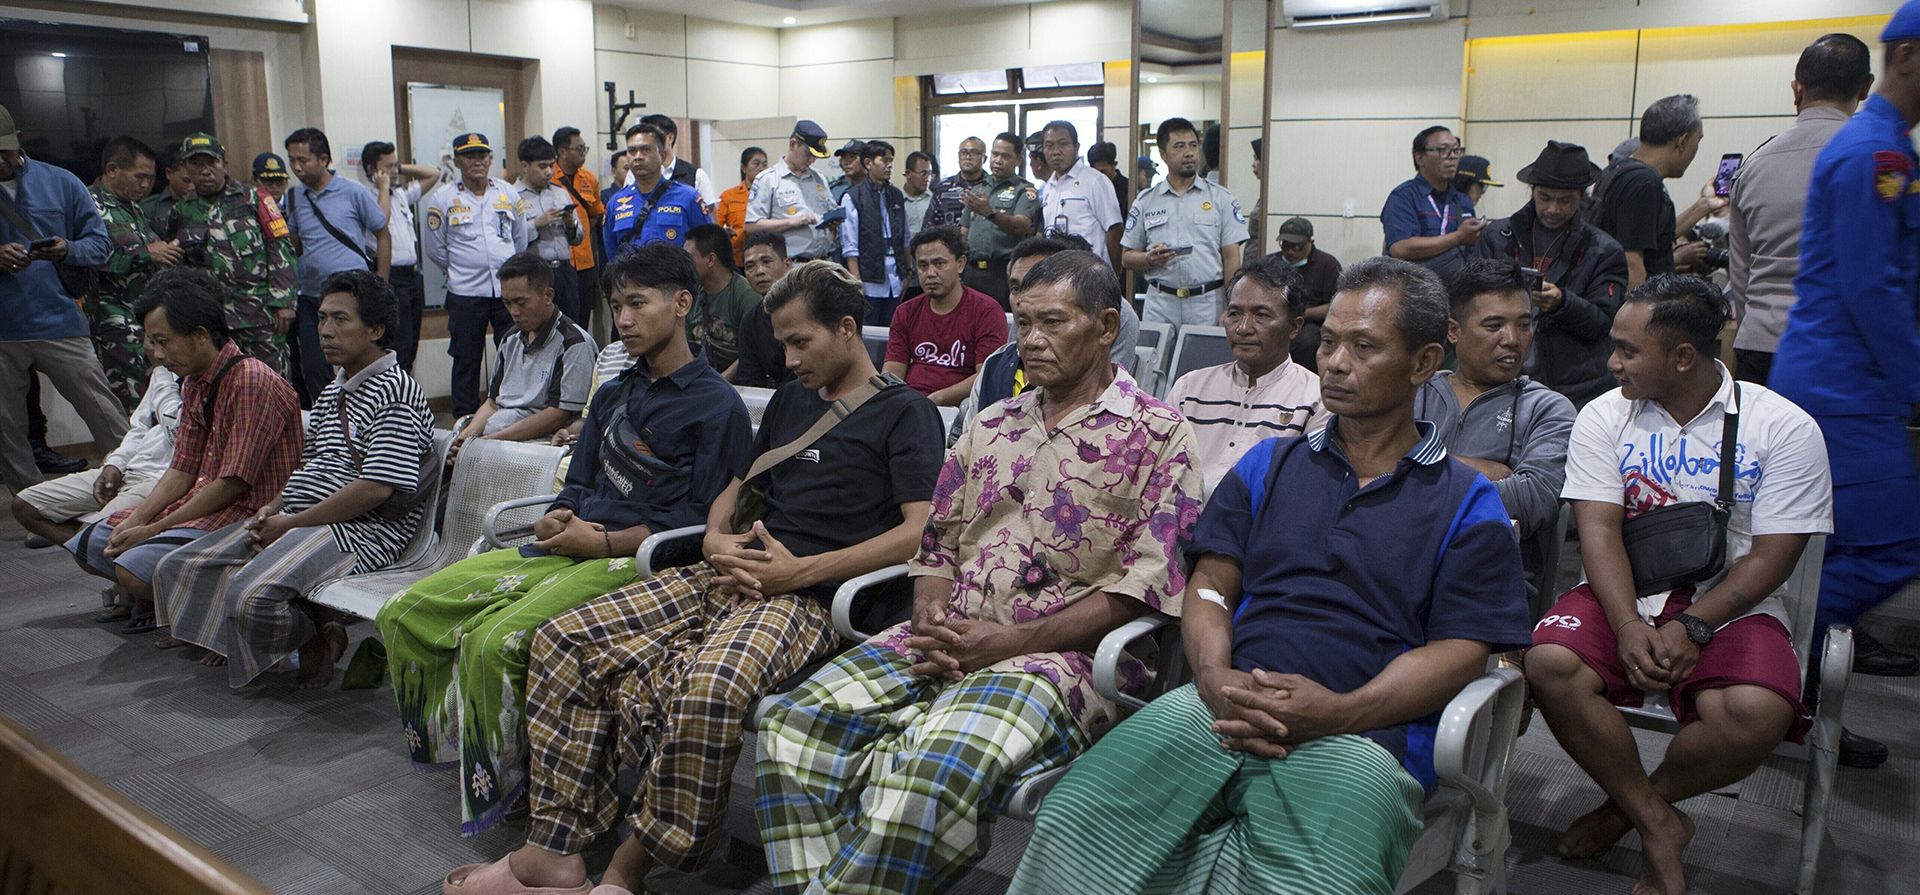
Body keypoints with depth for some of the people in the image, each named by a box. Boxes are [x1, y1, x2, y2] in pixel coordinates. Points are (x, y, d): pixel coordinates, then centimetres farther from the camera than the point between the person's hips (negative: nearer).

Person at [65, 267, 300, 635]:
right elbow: (182, 470, 12)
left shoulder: (252, 382, -20)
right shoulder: (193, 382, 9)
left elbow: (233, 485, -21)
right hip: (203, 502, 10)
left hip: (248, 512, -10)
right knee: (89, 544, 11)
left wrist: (151, 530, -15)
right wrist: (137, 518, -5)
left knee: (132, 569, -25)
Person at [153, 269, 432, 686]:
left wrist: (291, 524, -15)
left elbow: (376, 489, -20)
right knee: (178, 568, 3)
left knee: (253, 594, -30)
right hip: (294, 519, 10)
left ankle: (315, 636, 0)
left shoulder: (396, 393, -12)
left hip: (359, 530, -10)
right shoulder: (331, 393, 20)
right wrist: (273, 508, 2)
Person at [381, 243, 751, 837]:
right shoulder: (614, 394, 22)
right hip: (567, 547, 9)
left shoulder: (717, 405, -4)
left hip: (634, 560, -8)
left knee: (495, 639, -30)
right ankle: (444, 741, 12)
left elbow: (700, 518, -11)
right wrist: (557, 519, 0)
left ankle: (500, 782, -6)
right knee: (403, 614, -2)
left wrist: (603, 541, -14)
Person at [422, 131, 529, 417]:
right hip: (466, 294, -2)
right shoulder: (442, 198, 0)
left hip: (508, 289, 2)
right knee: (466, 361, 5)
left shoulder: (508, 193, 8)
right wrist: (460, 271, 11)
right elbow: (434, 249, 6)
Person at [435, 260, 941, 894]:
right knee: (564, 640, -9)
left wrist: (800, 571, -15)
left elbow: (921, 532, -12)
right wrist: (716, 540, 6)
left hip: (810, 597, -8)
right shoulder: (791, 400, 24)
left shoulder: (905, 413, 1)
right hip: (731, 575, 8)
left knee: (708, 685, -38)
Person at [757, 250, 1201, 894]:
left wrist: (1013, 640, -15)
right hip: (946, 641, 6)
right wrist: (929, 618, -3)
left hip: (1064, 651, -6)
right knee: (794, 720, -16)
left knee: (936, 765, -34)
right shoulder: (991, 426, 20)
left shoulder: (1158, 434, 1)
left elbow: (1146, 582, -8)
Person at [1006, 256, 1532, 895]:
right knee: (1072, 823, -23)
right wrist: (1214, 678, -8)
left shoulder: (1468, 504, 13)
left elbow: (1461, 650, 2)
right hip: (1219, 711, 3)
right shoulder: (1268, 466, 23)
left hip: (1361, 734, -2)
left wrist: (1337, 712, -15)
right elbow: (1210, 585, 15)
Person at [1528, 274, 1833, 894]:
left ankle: (1629, 804, 0)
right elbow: (1599, 531, -6)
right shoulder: (1604, 417, 3)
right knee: (1549, 664, -28)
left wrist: (1691, 628, -19)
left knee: (1758, 714, -32)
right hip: (1625, 593, 2)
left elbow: (1772, 557, -7)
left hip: (1730, 604, -1)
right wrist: (1628, 626, -22)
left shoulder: (1786, 429, -3)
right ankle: (1658, 823, -7)